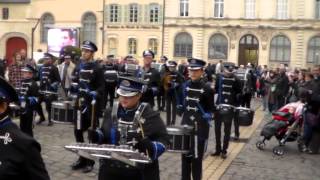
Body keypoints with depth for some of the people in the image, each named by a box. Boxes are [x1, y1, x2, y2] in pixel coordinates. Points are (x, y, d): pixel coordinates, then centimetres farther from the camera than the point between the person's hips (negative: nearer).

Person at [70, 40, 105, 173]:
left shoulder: (97, 68, -8)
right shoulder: (79, 66, 10)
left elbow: (101, 87, -14)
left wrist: (96, 93, -31)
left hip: (92, 105, -6)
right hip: (81, 104, 6)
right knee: (78, 132, 10)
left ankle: (90, 161, 18)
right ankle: (82, 158, 26)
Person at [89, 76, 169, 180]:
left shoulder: (150, 115, -8)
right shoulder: (111, 112, 4)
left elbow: (163, 139, -8)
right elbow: (104, 134, 17)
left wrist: (151, 146, -27)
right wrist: (97, 135, -4)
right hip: (110, 170, 4)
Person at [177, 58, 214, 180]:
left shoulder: (207, 89, -9)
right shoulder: (185, 86, 4)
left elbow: (211, 109, -3)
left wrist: (207, 116, -17)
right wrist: (180, 109, 2)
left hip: (200, 128, -4)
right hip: (186, 125, 4)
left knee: (196, 157, 3)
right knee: (185, 156, 13)